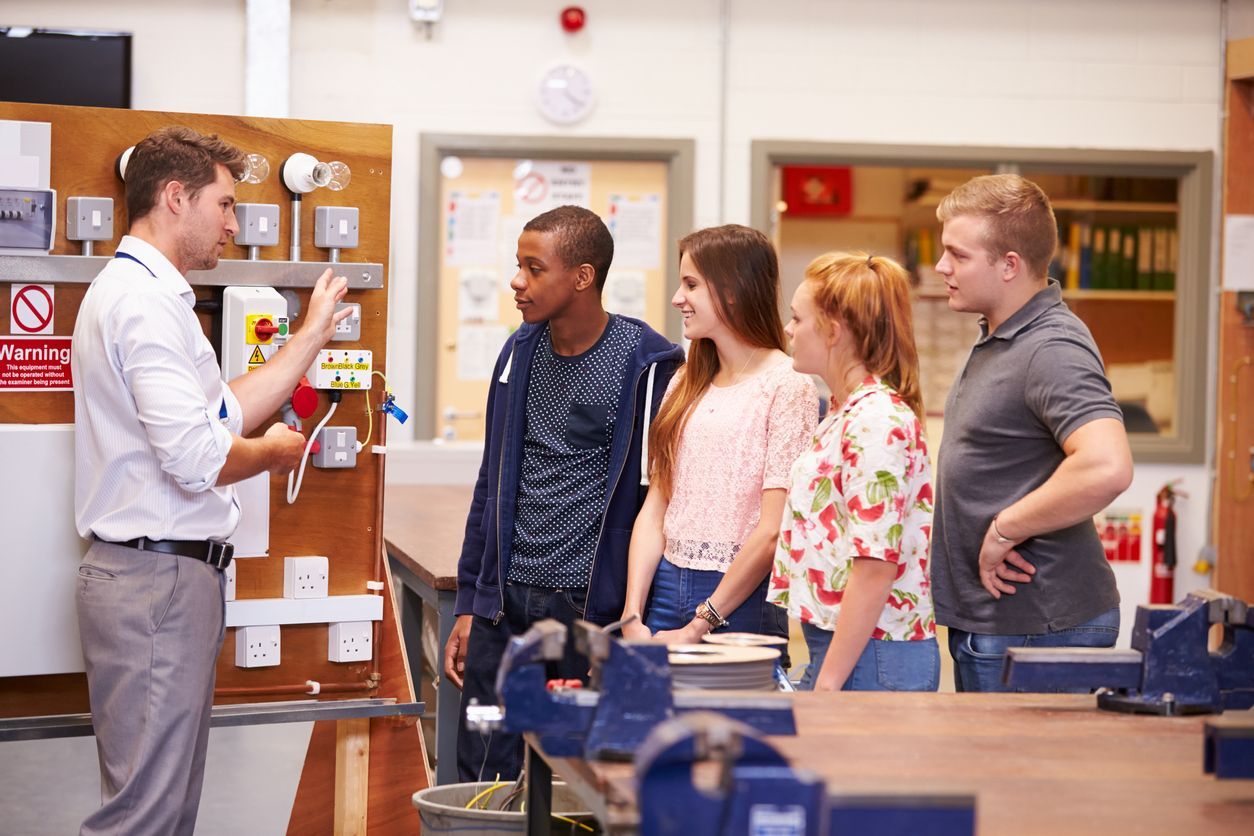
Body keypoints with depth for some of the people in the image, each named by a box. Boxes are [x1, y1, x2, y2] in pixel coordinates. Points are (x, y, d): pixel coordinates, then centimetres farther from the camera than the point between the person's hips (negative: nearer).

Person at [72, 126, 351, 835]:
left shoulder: (143, 292, 20)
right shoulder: (146, 299, -16)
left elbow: (223, 415, 22)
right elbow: (198, 458, -23)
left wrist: (313, 336, 23)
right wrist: (274, 452, -4)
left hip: (171, 571, 11)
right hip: (158, 573, -11)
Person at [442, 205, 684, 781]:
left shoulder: (644, 365, -8)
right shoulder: (521, 351, 10)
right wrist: (468, 605, 15)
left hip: (590, 605, -5)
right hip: (506, 604, 5)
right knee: (481, 784, 7)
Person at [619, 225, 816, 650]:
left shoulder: (787, 386, -9)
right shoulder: (686, 384, 12)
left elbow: (774, 531, -14)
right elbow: (655, 508, 8)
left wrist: (698, 626, -14)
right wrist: (633, 616, -3)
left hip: (743, 599, -6)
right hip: (667, 584, 6)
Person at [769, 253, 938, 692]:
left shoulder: (875, 420, -16)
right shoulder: (846, 413, 15)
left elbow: (875, 565, -21)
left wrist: (827, 682, -19)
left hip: (873, 656, -9)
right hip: (833, 649, 9)